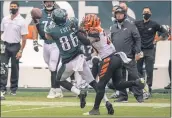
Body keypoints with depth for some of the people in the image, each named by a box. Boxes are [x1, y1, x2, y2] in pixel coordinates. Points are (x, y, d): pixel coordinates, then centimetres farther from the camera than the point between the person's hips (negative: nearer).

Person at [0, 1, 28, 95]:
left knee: (14, 68, 2)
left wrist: (21, 51, -13)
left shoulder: (21, 21, -4)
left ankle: (13, 89, 10)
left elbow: (24, 37, -6)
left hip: (15, 46, -3)